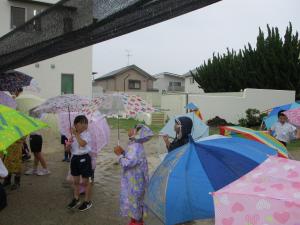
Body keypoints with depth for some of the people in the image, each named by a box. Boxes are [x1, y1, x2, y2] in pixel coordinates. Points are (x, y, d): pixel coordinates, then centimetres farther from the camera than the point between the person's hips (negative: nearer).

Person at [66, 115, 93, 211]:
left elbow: (82, 143, -31)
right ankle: (76, 199, 35)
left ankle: (87, 201, 18)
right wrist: (68, 144, -15)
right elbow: (68, 149, 7)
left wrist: (76, 134, -24)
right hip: (75, 158, 6)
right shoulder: (73, 135, 6)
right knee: (75, 181, 18)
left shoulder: (86, 134, -11)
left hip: (84, 158, -6)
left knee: (85, 182, 5)